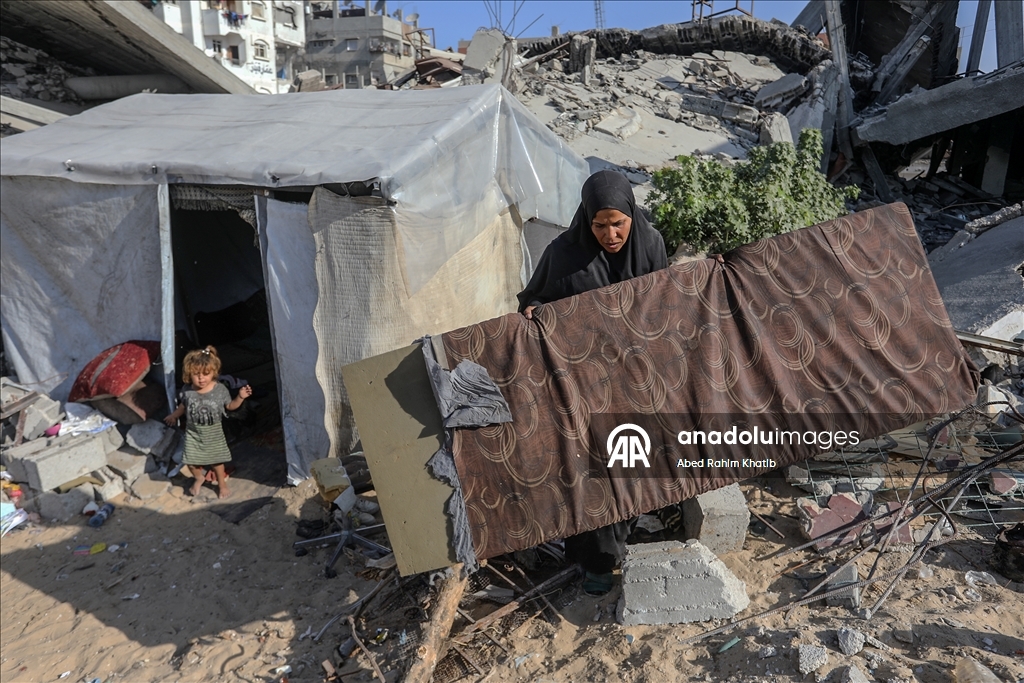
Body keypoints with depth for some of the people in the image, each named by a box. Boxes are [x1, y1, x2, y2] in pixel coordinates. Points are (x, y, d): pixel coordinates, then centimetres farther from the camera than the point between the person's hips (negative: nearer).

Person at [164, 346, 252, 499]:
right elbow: (183, 406, 9)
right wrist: (174, 416, 24)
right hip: (193, 432, 2)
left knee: (217, 460, 11)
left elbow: (230, 406, -5)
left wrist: (240, 397, -22)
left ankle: (222, 484, 35)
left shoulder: (220, 389, -19)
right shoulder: (187, 390, -13)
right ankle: (199, 478, 41)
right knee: (191, 462, 7)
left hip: (213, 433, -1)